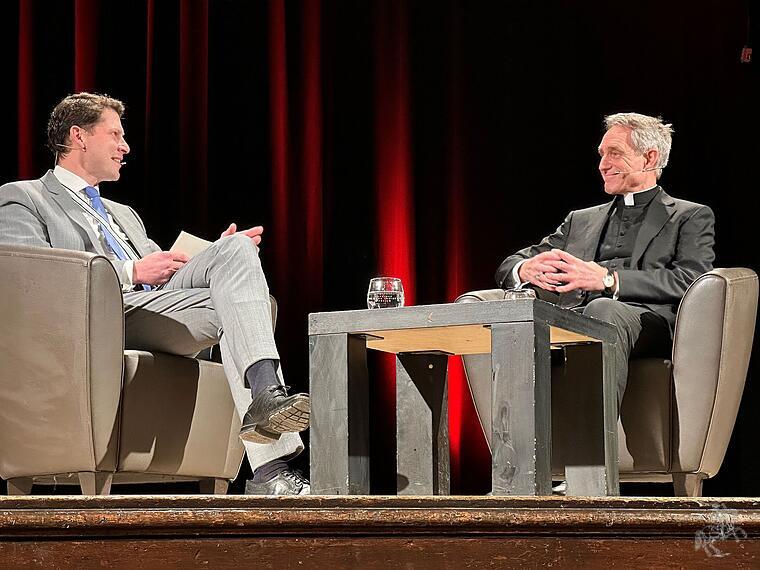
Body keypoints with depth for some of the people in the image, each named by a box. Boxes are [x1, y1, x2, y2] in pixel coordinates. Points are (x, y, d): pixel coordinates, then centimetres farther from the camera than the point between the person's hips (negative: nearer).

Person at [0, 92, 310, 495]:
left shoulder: (124, 215, 37)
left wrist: (225, 256, 10)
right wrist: (131, 273, -10)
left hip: (160, 306, 7)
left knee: (238, 250, -18)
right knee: (234, 305, -26)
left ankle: (266, 392, -35)